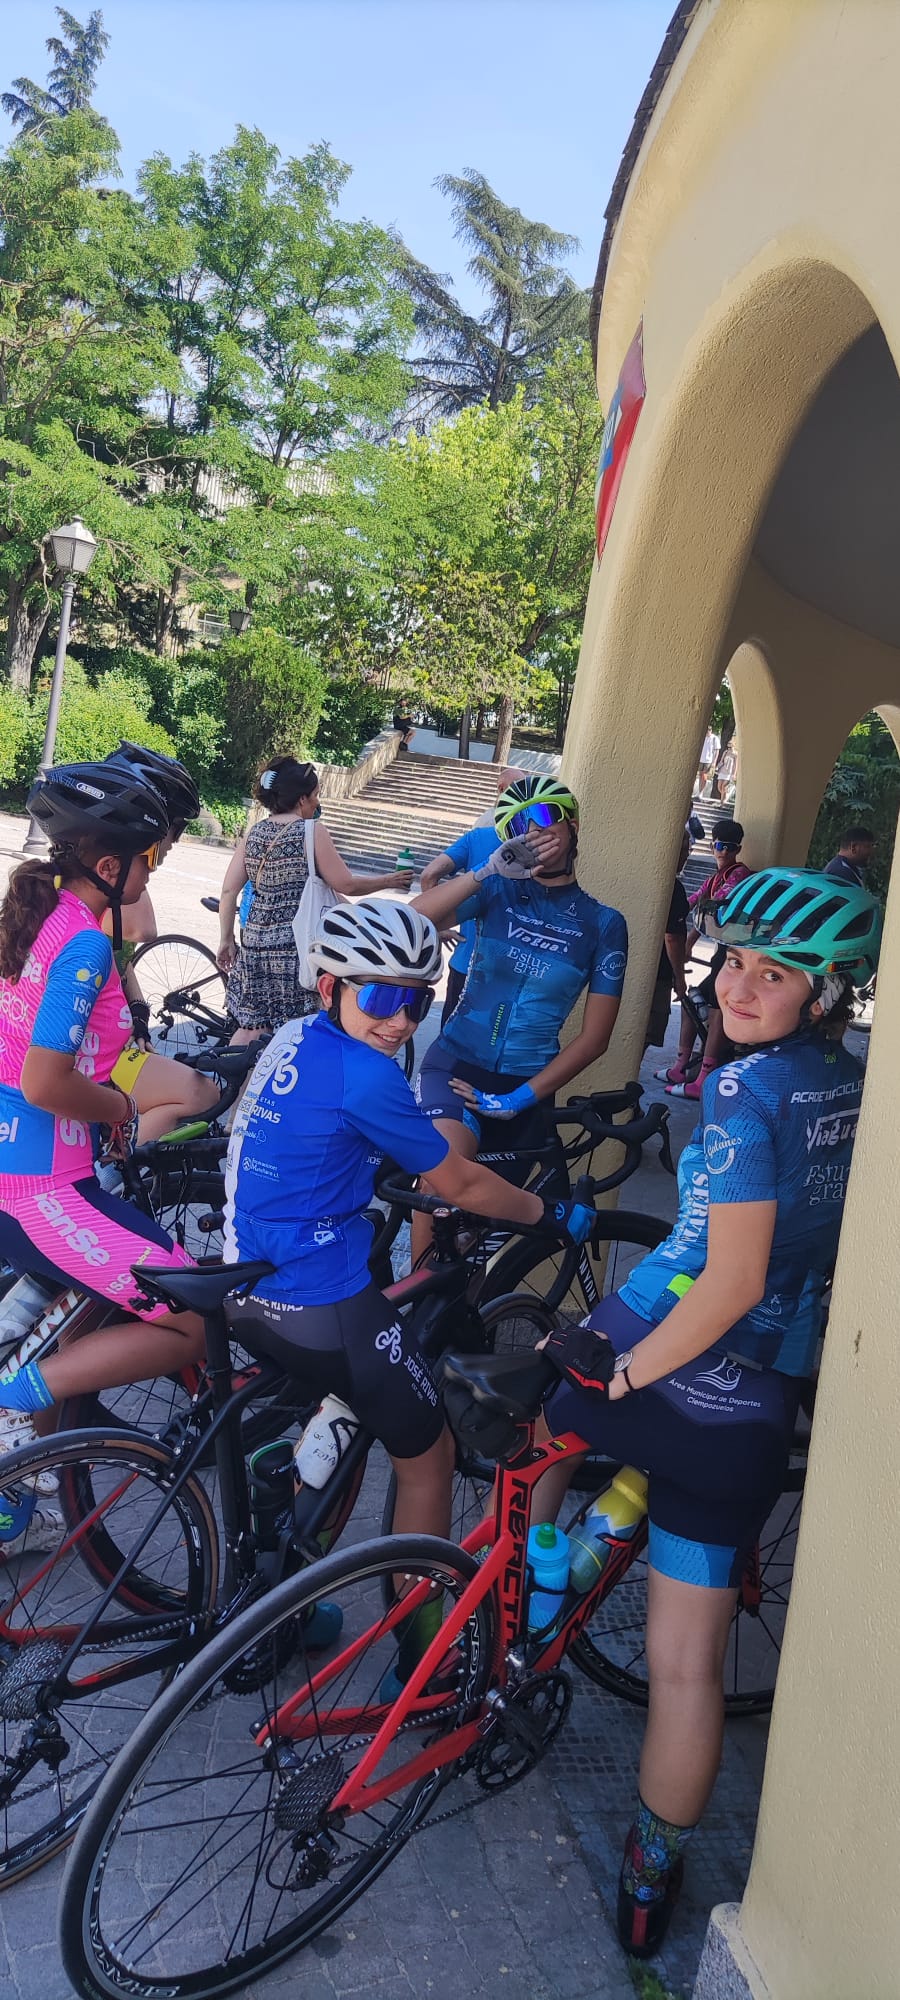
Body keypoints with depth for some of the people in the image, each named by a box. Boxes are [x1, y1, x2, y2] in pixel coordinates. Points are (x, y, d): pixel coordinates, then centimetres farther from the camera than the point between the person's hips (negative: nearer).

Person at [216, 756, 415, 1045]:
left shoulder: (253, 833, 7)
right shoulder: (313, 832, -9)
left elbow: (228, 892, 6)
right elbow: (346, 885, -6)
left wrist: (226, 941, 14)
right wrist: (389, 881, 9)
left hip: (255, 943, 6)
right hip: (299, 944, -6)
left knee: (252, 1026, 14)